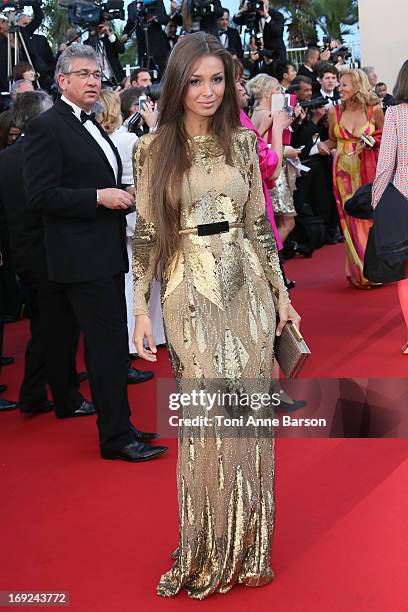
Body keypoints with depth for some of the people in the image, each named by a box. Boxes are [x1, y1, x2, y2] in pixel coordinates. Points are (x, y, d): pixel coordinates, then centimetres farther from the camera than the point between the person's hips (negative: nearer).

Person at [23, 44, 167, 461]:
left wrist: (121, 196, 7)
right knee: (108, 344, -7)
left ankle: (117, 425, 24)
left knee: (111, 343, 14)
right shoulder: (47, 127, -11)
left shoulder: (91, 126, 17)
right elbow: (40, 196, -18)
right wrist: (100, 196, -20)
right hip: (82, 258, -9)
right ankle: (116, 437, 1)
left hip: (107, 254, 9)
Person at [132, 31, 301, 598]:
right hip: (190, 295, -2)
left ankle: (247, 547, 24)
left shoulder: (243, 142, 6)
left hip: (247, 289, 3)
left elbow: (259, 223, 10)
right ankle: (206, 553, 21)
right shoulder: (153, 149, -1)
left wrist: (281, 292, 9)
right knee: (204, 423, 1)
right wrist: (140, 311, -5)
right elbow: (146, 235, 0)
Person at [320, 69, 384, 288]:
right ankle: (361, 271, 12)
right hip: (345, 171, 2)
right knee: (352, 219, 1)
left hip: (369, 169, -1)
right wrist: (324, 145, -7)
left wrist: (372, 142, -11)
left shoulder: (374, 110, -2)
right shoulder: (334, 111, 3)